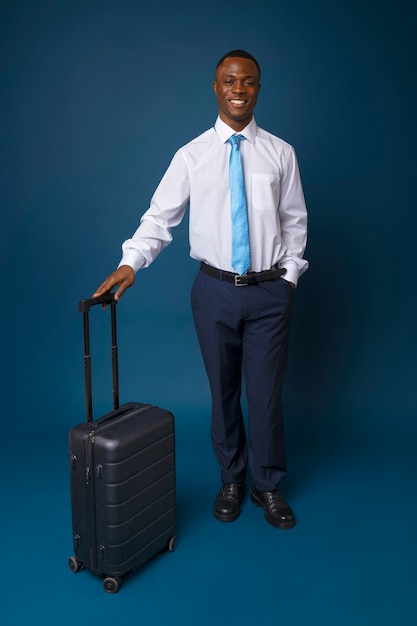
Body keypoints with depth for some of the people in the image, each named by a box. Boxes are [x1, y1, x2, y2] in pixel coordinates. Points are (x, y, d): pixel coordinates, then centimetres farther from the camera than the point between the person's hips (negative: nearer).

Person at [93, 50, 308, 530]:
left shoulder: (280, 153, 3)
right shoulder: (191, 156, 0)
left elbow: (295, 221, 7)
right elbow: (160, 216, -5)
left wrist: (290, 276, 1)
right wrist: (130, 263, -18)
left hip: (270, 291, 0)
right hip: (215, 289, 0)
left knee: (266, 392, 5)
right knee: (223, 391, 11)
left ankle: (268, 486, 26)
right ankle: (231, 480, 32)